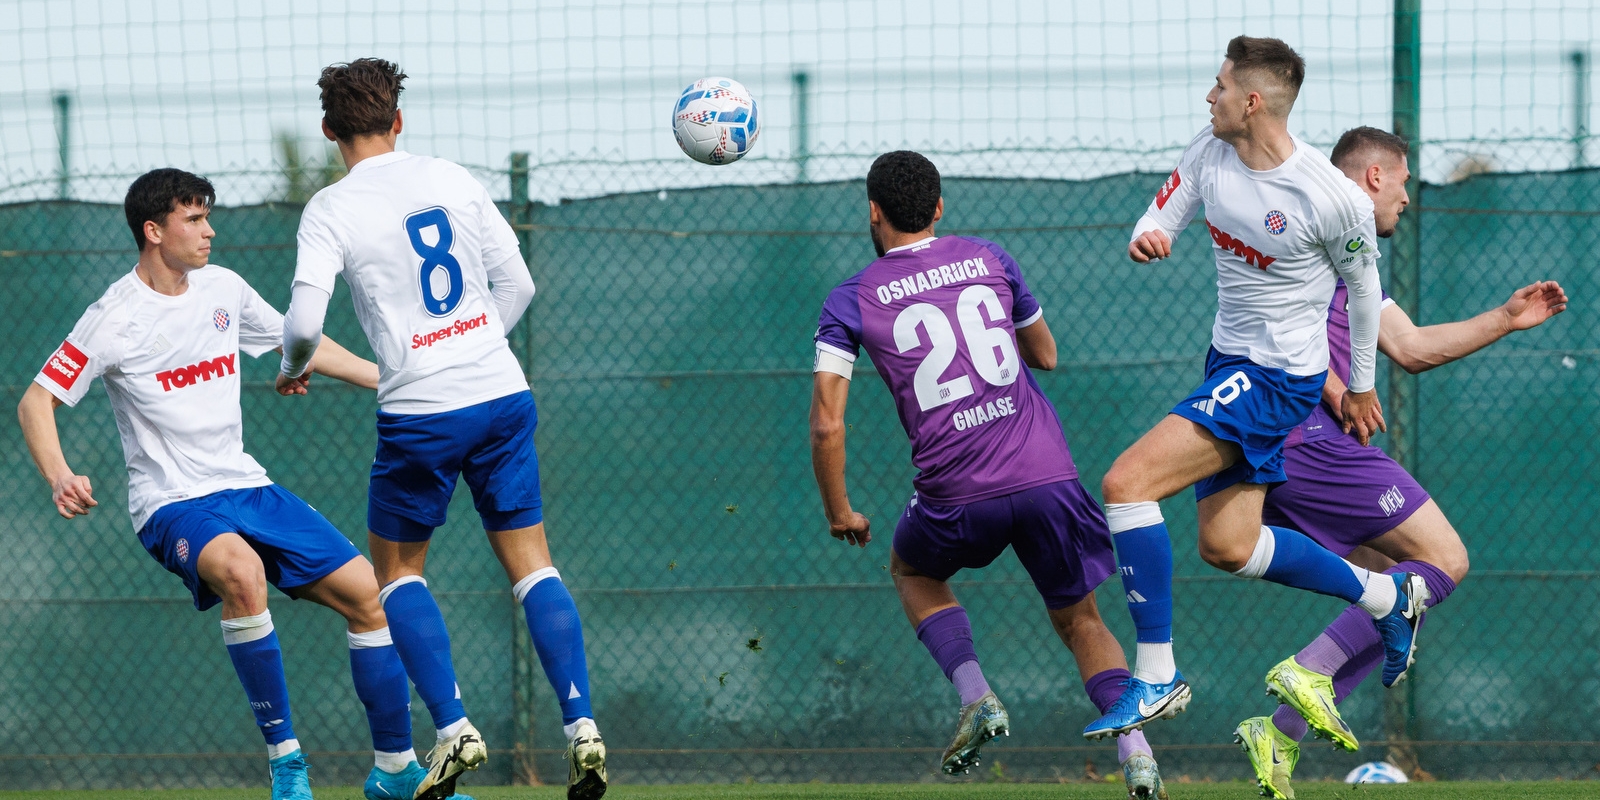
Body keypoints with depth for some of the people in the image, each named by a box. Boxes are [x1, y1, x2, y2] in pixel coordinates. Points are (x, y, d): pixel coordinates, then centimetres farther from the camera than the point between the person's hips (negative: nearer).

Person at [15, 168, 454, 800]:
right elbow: (36, 401, -8)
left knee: (371, 596, -2)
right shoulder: (115, 319, -10)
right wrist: (59, 478, -26)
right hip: (173, 505, -7)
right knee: (242, 572, -39)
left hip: (247, 487, 7)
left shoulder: (221, 288, 7)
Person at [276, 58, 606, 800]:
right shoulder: (452, 180, 6)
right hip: (503, 392, 3)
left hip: (420, 413, -3)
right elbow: (516, 284, 9)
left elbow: (304, 321, -14)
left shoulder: (331, 210, -6)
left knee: (397, 570, 15)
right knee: (530, 563, 9)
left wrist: (292, 368, 9)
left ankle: (454, 727, 0)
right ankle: (581, 725, -5)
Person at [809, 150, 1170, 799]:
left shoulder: (851, 301, 2)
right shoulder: (988, 259, 11)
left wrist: (840, 514, 10)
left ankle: (975, 696, 10)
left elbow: (827, 425, -4)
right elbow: (1046, 355, 25)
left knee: (913, 571, 31)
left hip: (958, 496, -2)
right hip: (1047, 473, 2)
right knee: (1079, 620, 17)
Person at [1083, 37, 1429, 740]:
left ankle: (1156, 676, -13)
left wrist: (1361, 386, 9)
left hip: (1277, 376, -9)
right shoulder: (1210, 152, -4)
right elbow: (1162, 219, 6)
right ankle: (1385, 597, 34)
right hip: (1229, 359, 9)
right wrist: (1145, 240, -21)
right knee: (1226, 546, 16)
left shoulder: (1333, 199, -21)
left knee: (1126, 483, -20)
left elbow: (1361, 284, -4)